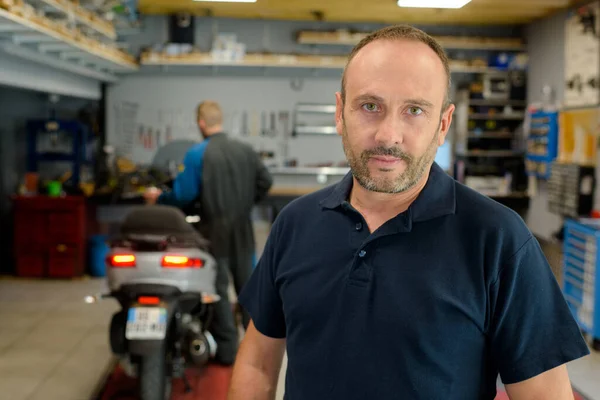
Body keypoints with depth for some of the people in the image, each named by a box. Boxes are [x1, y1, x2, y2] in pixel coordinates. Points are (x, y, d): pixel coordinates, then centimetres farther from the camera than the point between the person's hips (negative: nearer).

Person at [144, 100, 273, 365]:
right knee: (247, 283, 14)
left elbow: (183, 194, -13)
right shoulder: (245, 150, 2)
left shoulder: (197, 154, -11)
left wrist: (159, 198, 5)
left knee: (218, 286, 5)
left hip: (215, 229, -4)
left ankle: (227, 349, 8)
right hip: (242, 227, 4)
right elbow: (265, 181, 3)